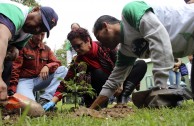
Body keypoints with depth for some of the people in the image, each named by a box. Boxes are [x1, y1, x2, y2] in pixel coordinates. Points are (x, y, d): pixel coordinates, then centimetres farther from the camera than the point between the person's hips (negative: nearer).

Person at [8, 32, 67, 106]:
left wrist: (47, 66, -22)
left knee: (63, 69, -13)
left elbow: (56, 63, 4)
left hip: (40, 80, 6)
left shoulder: (46, 49, 10)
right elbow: (15, 69, -10)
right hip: (24, 80, -5)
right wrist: (12, 90, -18)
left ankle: (44, 99, -23)